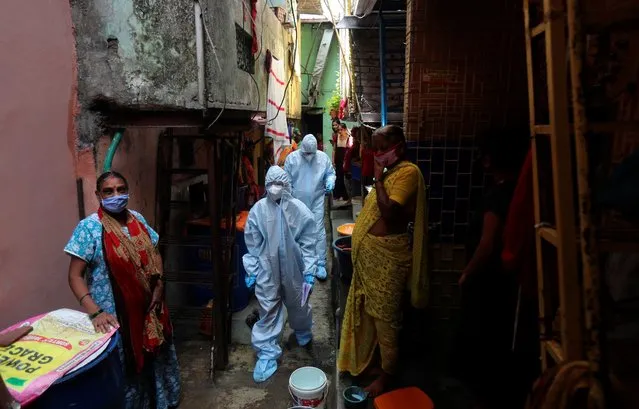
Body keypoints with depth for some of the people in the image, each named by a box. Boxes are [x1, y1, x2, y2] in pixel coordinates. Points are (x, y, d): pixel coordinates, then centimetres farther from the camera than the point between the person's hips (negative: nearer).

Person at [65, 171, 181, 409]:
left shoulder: (138, 219, 1)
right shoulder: (89, 227, -15)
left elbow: (155, 254, 11)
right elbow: (75, 276, -15)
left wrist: (159, 284, -3)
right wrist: (94, 312, -25)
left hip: (148, 307, 6)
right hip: (116, 314, -5)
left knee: (157, 358, 21)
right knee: (127, 368, 11)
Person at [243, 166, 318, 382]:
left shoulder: (299, 209, -12)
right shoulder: (258, 210, -9)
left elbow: (308, 242, -6)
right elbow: (252, 243, -1)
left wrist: (309, 270, -6)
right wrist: (251, 270, 1)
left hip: (293, 269, 0)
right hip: (267, 270, 0)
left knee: (298, 305, 20)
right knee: (268, 310, 6)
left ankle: (303, 333, 50)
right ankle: (267, 353, 21)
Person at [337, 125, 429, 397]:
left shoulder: (408, 172, -17)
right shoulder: (390, 172, 12)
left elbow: (389, 212, -29)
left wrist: (378, 179, -19)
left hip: (387, 255, -10)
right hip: (372, 254, 10)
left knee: (385, 315, 5)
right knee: (369, 311, 20)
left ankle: (387, 373, 22)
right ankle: (369, 360, 39)